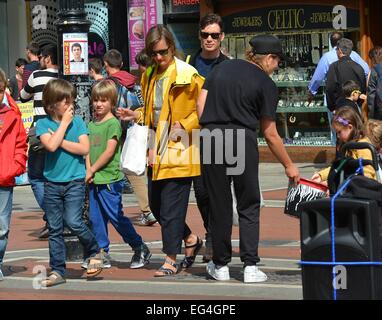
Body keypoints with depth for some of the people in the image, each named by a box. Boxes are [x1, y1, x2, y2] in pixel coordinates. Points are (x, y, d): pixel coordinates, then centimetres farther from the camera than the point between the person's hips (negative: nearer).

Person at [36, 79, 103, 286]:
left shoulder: (77, 122, 1)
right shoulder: (43, 124, 0)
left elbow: (84, 148, -9)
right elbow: (51, 145, -17)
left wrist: (61, 141, -12)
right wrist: (64, 123, -10)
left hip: (74, 181, -2)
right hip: (52, 182, 2)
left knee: (73, 222, -15)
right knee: (54, 228, 5)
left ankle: (94, 252, 9)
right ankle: (57, 271, 12)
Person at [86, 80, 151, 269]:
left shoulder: (113, 123, -8)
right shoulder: (91, 125, 13)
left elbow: (109, 151, -14)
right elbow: (88, 150, 11)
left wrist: (93, 169, -11)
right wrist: (88, 171, -4)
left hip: (110, 178, -7)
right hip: (94, 180, 7)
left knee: (116, 216, -5)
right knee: (96, 218, 8)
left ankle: (141, 249, 7)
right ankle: (103, 254, 15)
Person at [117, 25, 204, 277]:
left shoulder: (187, 75, -11)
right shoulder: (150, 76, 12)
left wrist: (185, 125, -18)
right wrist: (136, 115, 8)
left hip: (178, 150, -8)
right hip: (156, 149, 8)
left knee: (171, 207, -6)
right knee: (156, 204, 13)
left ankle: (171, 261, 4)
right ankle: (191, 240, 32)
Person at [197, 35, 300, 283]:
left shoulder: (222, 68, 14)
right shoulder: (266, 85, 2)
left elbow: (201, 104, 8)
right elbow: (270, 134, 3)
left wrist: (210, 131, 15)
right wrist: (289, 166, 13)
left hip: (211, 139, 3)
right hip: (243, 140, -3)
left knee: (219, 206, 12)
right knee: (249, 206, 8)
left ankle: (221, 265, 18)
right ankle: (250, 266, 2)